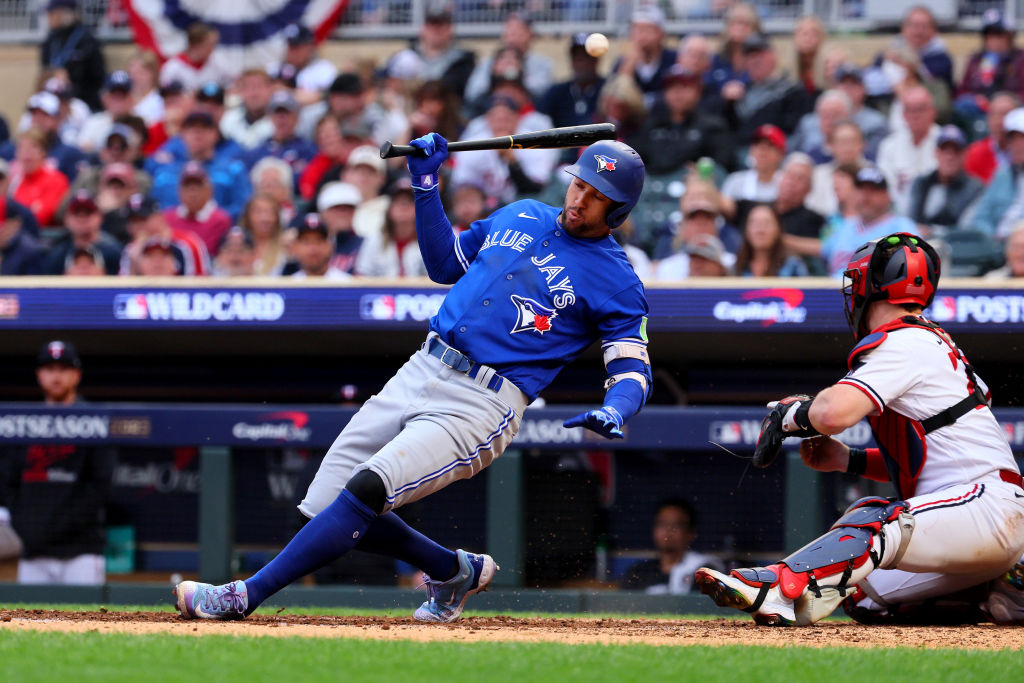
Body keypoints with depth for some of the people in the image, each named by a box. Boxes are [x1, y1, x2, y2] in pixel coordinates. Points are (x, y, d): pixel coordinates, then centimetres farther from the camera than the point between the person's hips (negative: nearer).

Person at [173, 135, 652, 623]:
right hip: (420, 375, 7)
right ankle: (455, 571, 22)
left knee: (367, 490, -24)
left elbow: (633, 370, -5)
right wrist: (426, 183, 17)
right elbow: (444, 262, 27)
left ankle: (246, 596, -22)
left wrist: (613, 412, -26)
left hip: (481, 406, -7)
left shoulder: (615, 281, -2)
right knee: (324, 505, 3)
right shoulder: (520, 216, 16)